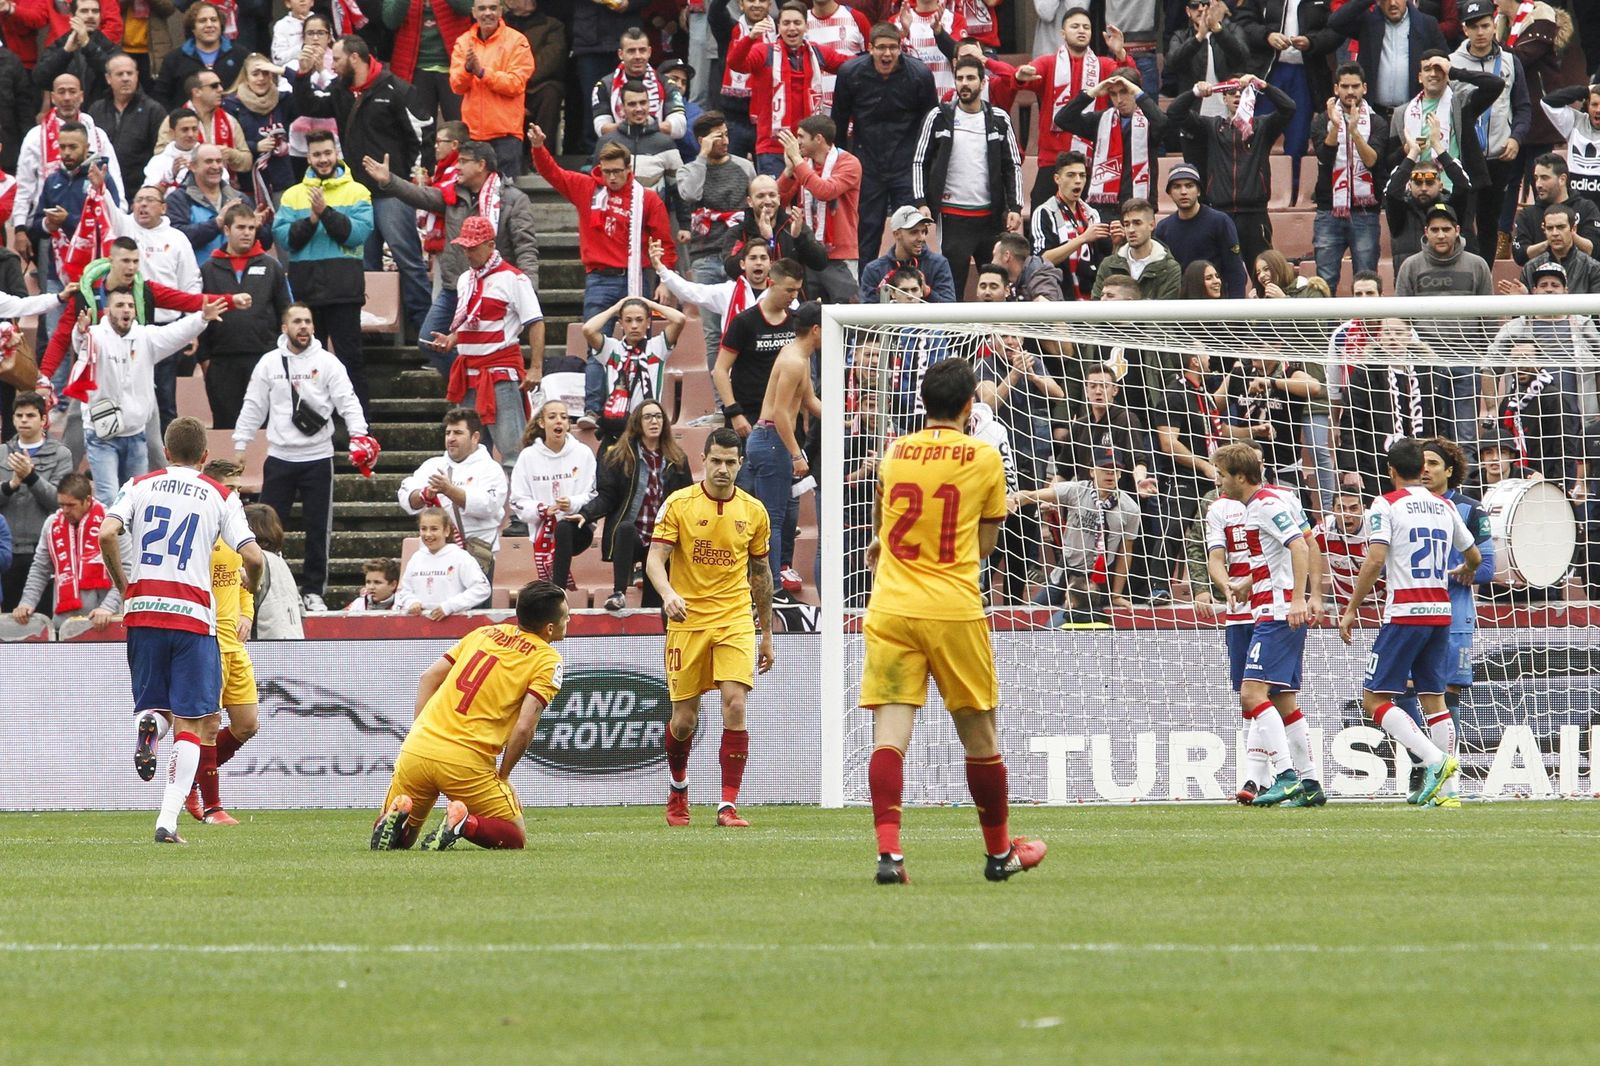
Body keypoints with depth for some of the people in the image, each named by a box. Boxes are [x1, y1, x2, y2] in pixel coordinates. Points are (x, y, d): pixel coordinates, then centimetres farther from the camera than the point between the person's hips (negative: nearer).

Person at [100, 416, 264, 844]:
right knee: (190, 724, 1)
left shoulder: (141, 487, 8)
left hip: (143, 610, 2)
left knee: (156, 705, 20)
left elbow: (106, 534, -7)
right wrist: (251, 584, 19)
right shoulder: (220, 496, 5)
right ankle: (168, 819, -14)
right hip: (193, 615, -2)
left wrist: (121, 584, 8)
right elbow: (252, 556, -4)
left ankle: (148, 722, -18)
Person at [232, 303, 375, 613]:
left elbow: (347, 401, -7)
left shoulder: (327, 362, -1)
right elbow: (253, 407, 9)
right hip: (279, 457, 1)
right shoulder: (269, 363, 4)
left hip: (318, 458, -1)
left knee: (317, 529, 4)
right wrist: (240, 445, 6)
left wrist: (358, 434, -22)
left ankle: (313, 590, 12)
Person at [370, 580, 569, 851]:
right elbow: (524, 727, -9)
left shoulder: (485, 633, 17)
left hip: (416, 749, 5)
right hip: (466, 763, -5)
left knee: (399, 839, 23)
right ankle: (465, 824, -17)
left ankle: (396, 818, -12)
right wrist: (502, 776, 4)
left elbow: (428, 678, 15)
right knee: (515, 837, 11)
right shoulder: (548, 660, 0)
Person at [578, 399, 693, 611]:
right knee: (625, 528, -37)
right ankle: (618, 593, -41)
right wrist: (585, 514, -17)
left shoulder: (677, 461, 11)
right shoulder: (618, 457, 3)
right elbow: (606, 497, -1)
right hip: (629, 536, -3)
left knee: (654, 603, -3)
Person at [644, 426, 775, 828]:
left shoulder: (754, 511, 5)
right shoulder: (678, 504, -3)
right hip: (688, 621, -1)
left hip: (735, 620, 1)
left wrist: (767, 635, 17)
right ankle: (677, 788, 34)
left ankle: (728, 805, -13)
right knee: (685, 719, 4)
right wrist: (668, 594, -31)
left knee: (735, 705, -16)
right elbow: (654, 558, -10)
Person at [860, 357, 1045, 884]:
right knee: (979, 735, 12)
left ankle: (889, 851, -22)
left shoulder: (894, 452, 8)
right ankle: (1000, 852, 26)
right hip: (955, 610, -2)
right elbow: (985, 544, 9)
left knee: (890, 734, -6)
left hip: (891, 608, 2)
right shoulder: (984, 458, 1)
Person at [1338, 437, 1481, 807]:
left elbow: (1375, 560, -14)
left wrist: (1351, 610, -9)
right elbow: (1474, 556, 23)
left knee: (1374, 700, -4)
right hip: (1440, 613, 6)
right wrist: (1464, 573, 47)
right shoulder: (1445, 507, 13)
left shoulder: (1386, 505, -4)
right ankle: (1445, 788, 4)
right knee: (1433, 698, 10)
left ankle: (1436, 760, -19)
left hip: (1405, 614, -6)